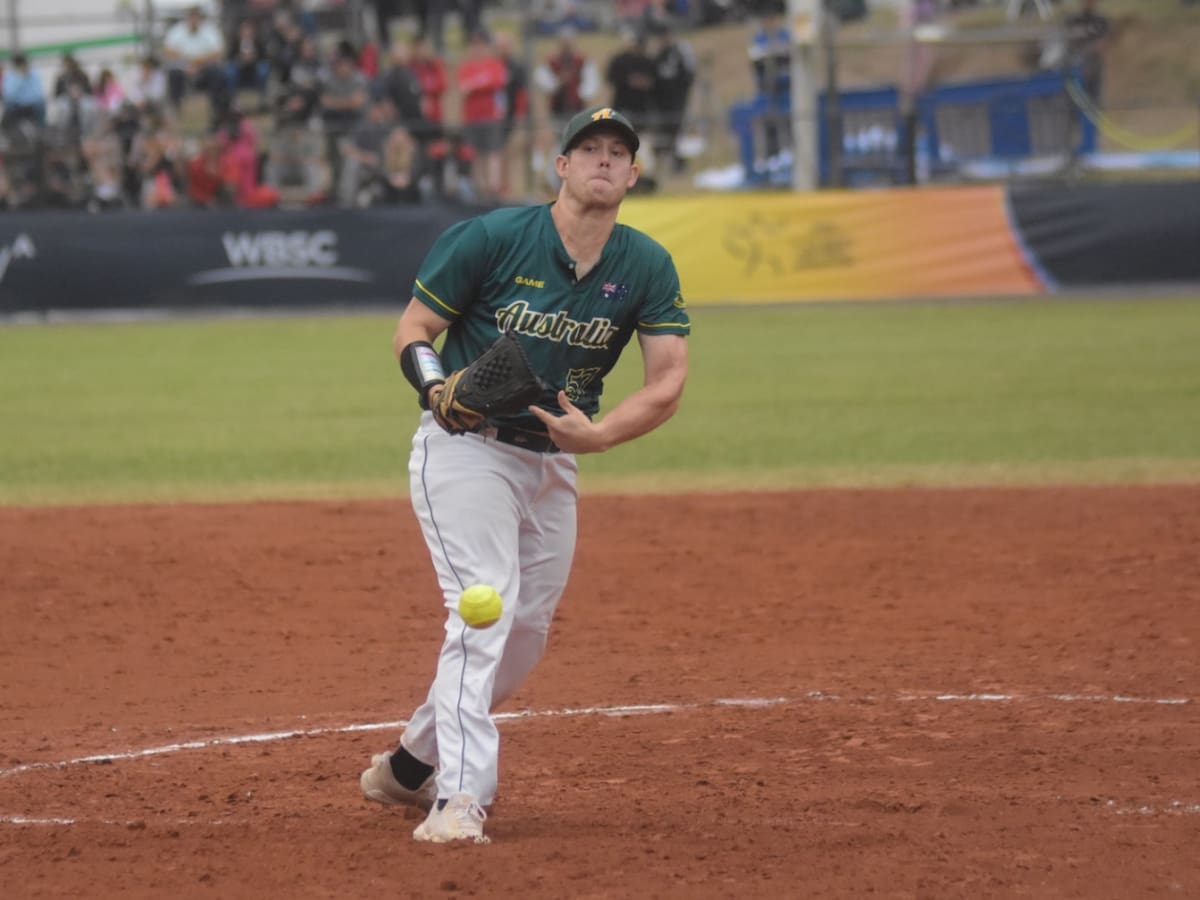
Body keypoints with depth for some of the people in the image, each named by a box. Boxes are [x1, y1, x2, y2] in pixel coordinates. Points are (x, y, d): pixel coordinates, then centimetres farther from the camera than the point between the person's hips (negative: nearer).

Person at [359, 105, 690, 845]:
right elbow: (415, 326, -6)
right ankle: (458, 799, -27)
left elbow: (669, 382, -10)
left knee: (527, 635, 12)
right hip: (466, 449, -6)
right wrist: (438, 387, -27)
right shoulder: (493, 238, -13)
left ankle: (410, 766, 31)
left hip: (554, 463, 6)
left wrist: (598, 434, -27)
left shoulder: (647, 267, -3)